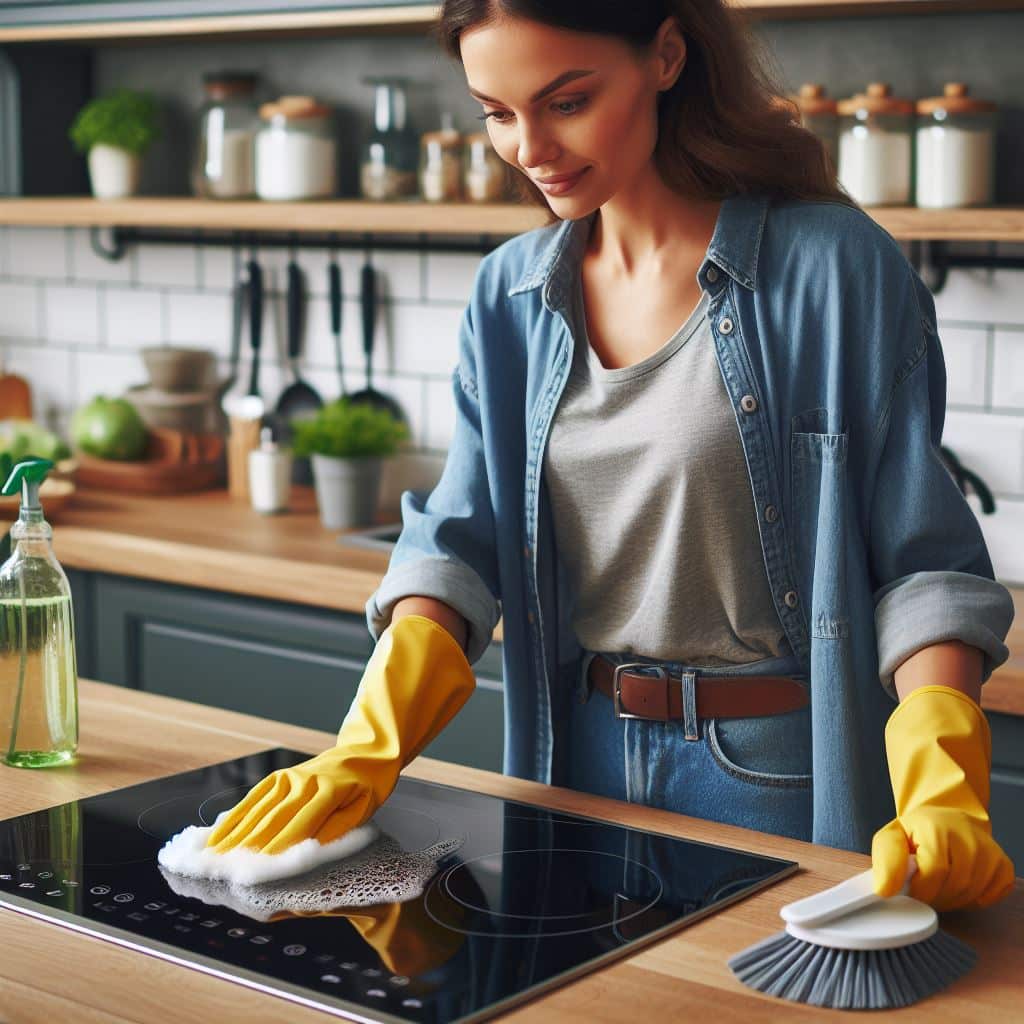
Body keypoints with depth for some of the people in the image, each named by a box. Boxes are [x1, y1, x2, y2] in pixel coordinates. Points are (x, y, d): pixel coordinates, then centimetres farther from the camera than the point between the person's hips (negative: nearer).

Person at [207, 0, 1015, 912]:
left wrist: (941, 799, -26)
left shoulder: (833, 269, -13)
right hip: (580, 759, 5)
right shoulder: (512, 294, 3)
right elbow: (458, 545, 1)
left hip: (774, 771, -4)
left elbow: (923, 563, -13)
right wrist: (367, 750, -14)